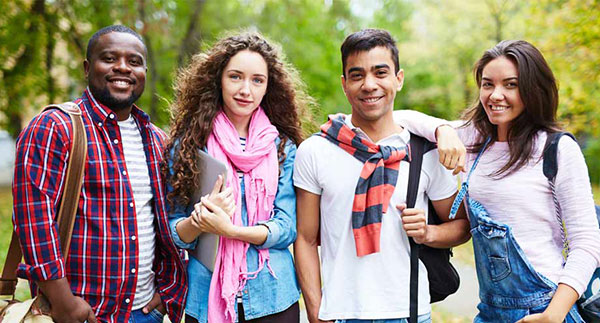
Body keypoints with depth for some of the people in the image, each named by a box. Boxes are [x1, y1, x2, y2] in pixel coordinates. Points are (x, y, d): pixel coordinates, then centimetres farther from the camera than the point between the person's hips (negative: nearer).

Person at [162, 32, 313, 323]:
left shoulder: (282, 148, 0)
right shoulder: (188, 145, -1)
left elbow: (287, 227, -6)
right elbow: (172, 232, 0)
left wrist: (229, 229, -21)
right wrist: (198, 221, -21)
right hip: (205, 299, 0)